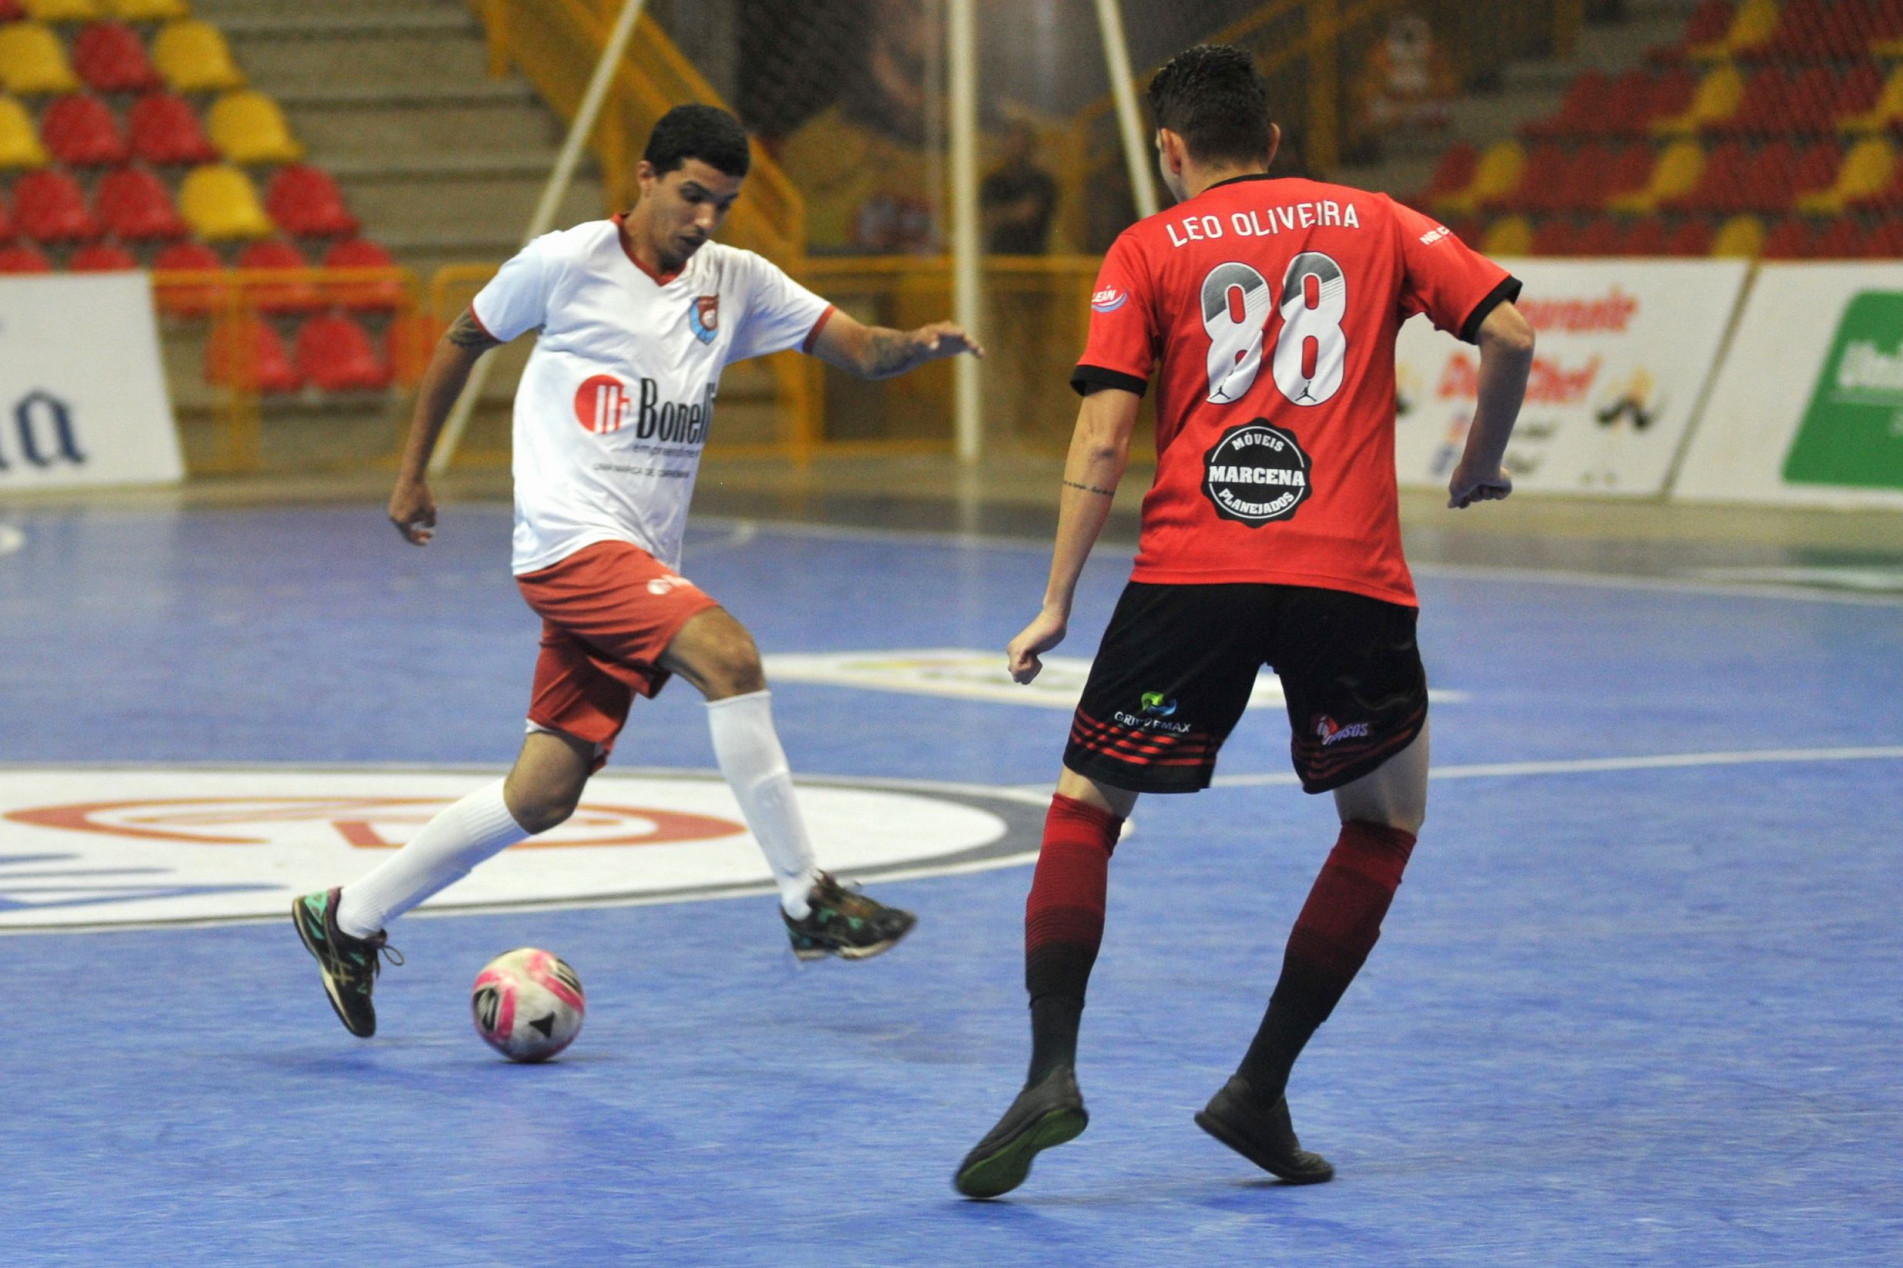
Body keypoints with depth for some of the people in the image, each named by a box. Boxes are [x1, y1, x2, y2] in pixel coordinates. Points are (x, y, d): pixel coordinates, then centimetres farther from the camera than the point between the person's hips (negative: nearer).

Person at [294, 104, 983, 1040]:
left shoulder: (736, 282, 8)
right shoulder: (567, 262, -5)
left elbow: (859, 351, 3)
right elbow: (462, 341, 9)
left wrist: (921, 344, -19)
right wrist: (412, 472, 12)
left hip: (640, 562, 6)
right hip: (571, 538, -6)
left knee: (543, 795, 5)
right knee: (727, 654, -27)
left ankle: (349, 920, 20)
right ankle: (806, 901, -22)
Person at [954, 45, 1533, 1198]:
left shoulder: (1148, 251, 10)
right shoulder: (1376, 224, 14)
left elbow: (1101, 438, 1)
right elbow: (1511, 335, 4)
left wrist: (1057, 604, 4)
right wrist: (1480, 468, 20)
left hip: (1190, 573, -1)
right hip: (1350, 575, 1)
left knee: (1086, 809, 14)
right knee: (1388, 820, 20)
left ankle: (1053, 1072, -4)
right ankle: (1260, 1091, 14)